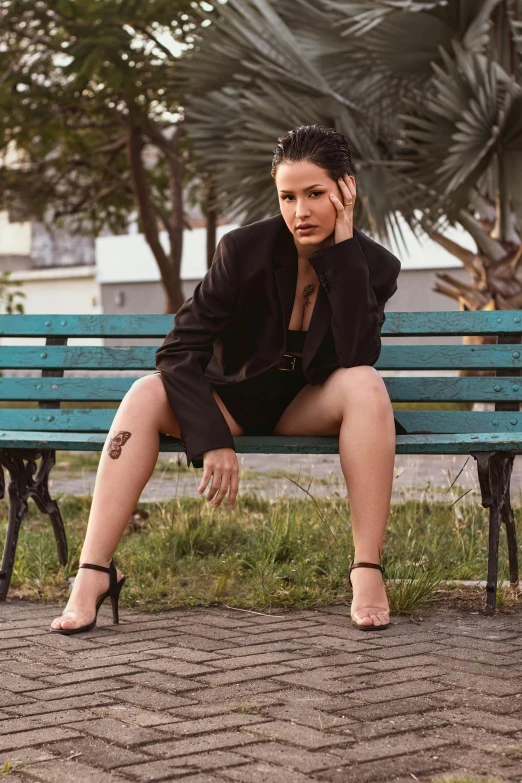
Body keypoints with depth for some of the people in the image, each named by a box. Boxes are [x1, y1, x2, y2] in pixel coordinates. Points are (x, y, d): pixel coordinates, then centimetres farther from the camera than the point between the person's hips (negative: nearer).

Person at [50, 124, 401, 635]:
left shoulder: (374, 264, -12)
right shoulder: (246, 249, -16)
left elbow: (358, 357, -29)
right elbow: (179, 351, -19)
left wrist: (342, 249, -30)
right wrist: (212, 441, -30)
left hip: (310, 408, 0)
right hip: (236, 400, 0)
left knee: (366, 386, -33)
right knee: (146, 395, -28)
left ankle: (367, 569, -32)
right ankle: (93, 573, -30)